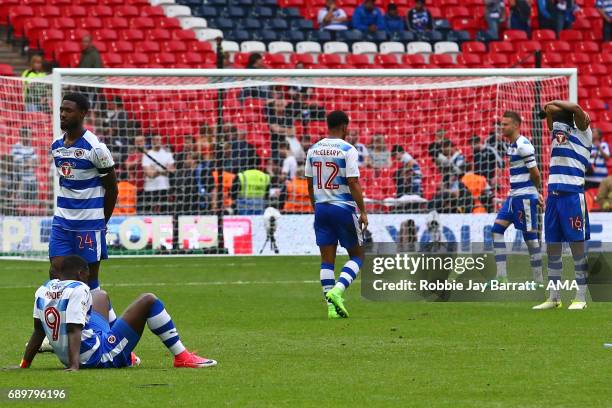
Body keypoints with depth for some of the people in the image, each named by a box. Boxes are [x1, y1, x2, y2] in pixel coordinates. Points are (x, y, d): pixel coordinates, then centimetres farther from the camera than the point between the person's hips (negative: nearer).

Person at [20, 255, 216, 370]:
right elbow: (74, 330, -25)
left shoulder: (43, 291, 6)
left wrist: (25, 365, 12)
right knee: (148, 300, -3)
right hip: (99, 357, -9)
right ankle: (182, 357, -2)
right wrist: (74, 366, -32)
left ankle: (126, 357, 32)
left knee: (100, 296, 31)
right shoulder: (77, 290, -17)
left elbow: (39, 331, 7)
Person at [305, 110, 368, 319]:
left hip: (321, 208, 5)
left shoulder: (313, 150, 7)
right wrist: (363, 212, -8)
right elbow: (353, 183, -14)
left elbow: (310, 184, 12)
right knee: (357, 256, 9)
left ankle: (332, 307, 1)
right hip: (344, 208, -5)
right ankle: (337, 291, -13)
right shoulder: (347, 150, -11)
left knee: (327, 260, 6)